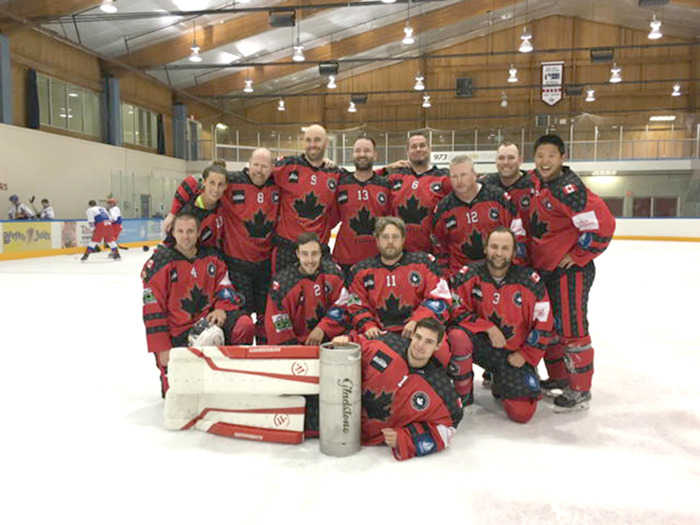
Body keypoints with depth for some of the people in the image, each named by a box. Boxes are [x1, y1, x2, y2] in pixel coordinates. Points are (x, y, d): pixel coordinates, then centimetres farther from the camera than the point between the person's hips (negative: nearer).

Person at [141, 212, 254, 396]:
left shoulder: (211, 257, 7)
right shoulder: (160, 263, -8)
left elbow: (225, 288, 11)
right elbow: (152, 310, -10)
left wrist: (222, 309, -13)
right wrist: (162, 349, -13)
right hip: (177, 333, -4)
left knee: (244, 324, -25)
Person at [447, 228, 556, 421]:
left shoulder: (531, 281, -9)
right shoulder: (468, 275, -9)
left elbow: (544, 324, -2)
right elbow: (457, 311, -9)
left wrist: (525, 355, -3)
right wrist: (489, 328, -19)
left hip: (514, 354, 0)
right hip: (481, 345, 0)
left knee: (521, 413, -11)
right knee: (457, 336, -34)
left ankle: (500, 383, 25)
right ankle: (463, 395, -10)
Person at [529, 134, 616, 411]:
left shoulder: (568, 188, -21)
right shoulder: (536, 182, 6)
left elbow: (602, 225, -26)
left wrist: (578, 255, -16)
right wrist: (533, 255, 17)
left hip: (570, 270, -9)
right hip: (544, 268, 9)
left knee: (571, 328, -3)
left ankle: (580, 391, 13)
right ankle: (559, 377, 35)